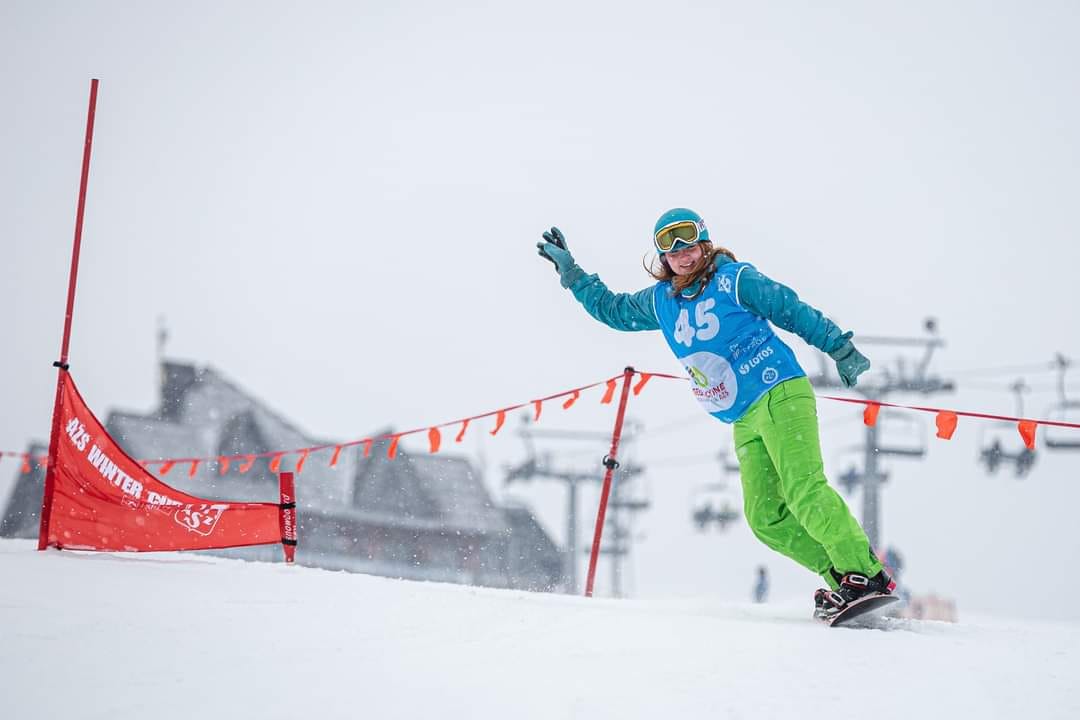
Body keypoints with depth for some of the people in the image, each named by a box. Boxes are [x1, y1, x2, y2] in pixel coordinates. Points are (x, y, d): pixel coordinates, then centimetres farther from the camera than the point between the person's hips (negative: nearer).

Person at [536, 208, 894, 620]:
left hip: (780, 396, -6)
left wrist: (840, 350, -6)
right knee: (765, 518, -6)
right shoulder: (660, 301, 14)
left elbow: (794, 311, -2)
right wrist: (569, 271, 28)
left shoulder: (733, 280, -3)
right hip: (745, 422, 6)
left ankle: (865, 575, -23)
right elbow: (611, 309, 30)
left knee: (804, 491, -21)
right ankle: (840, 575, -4)